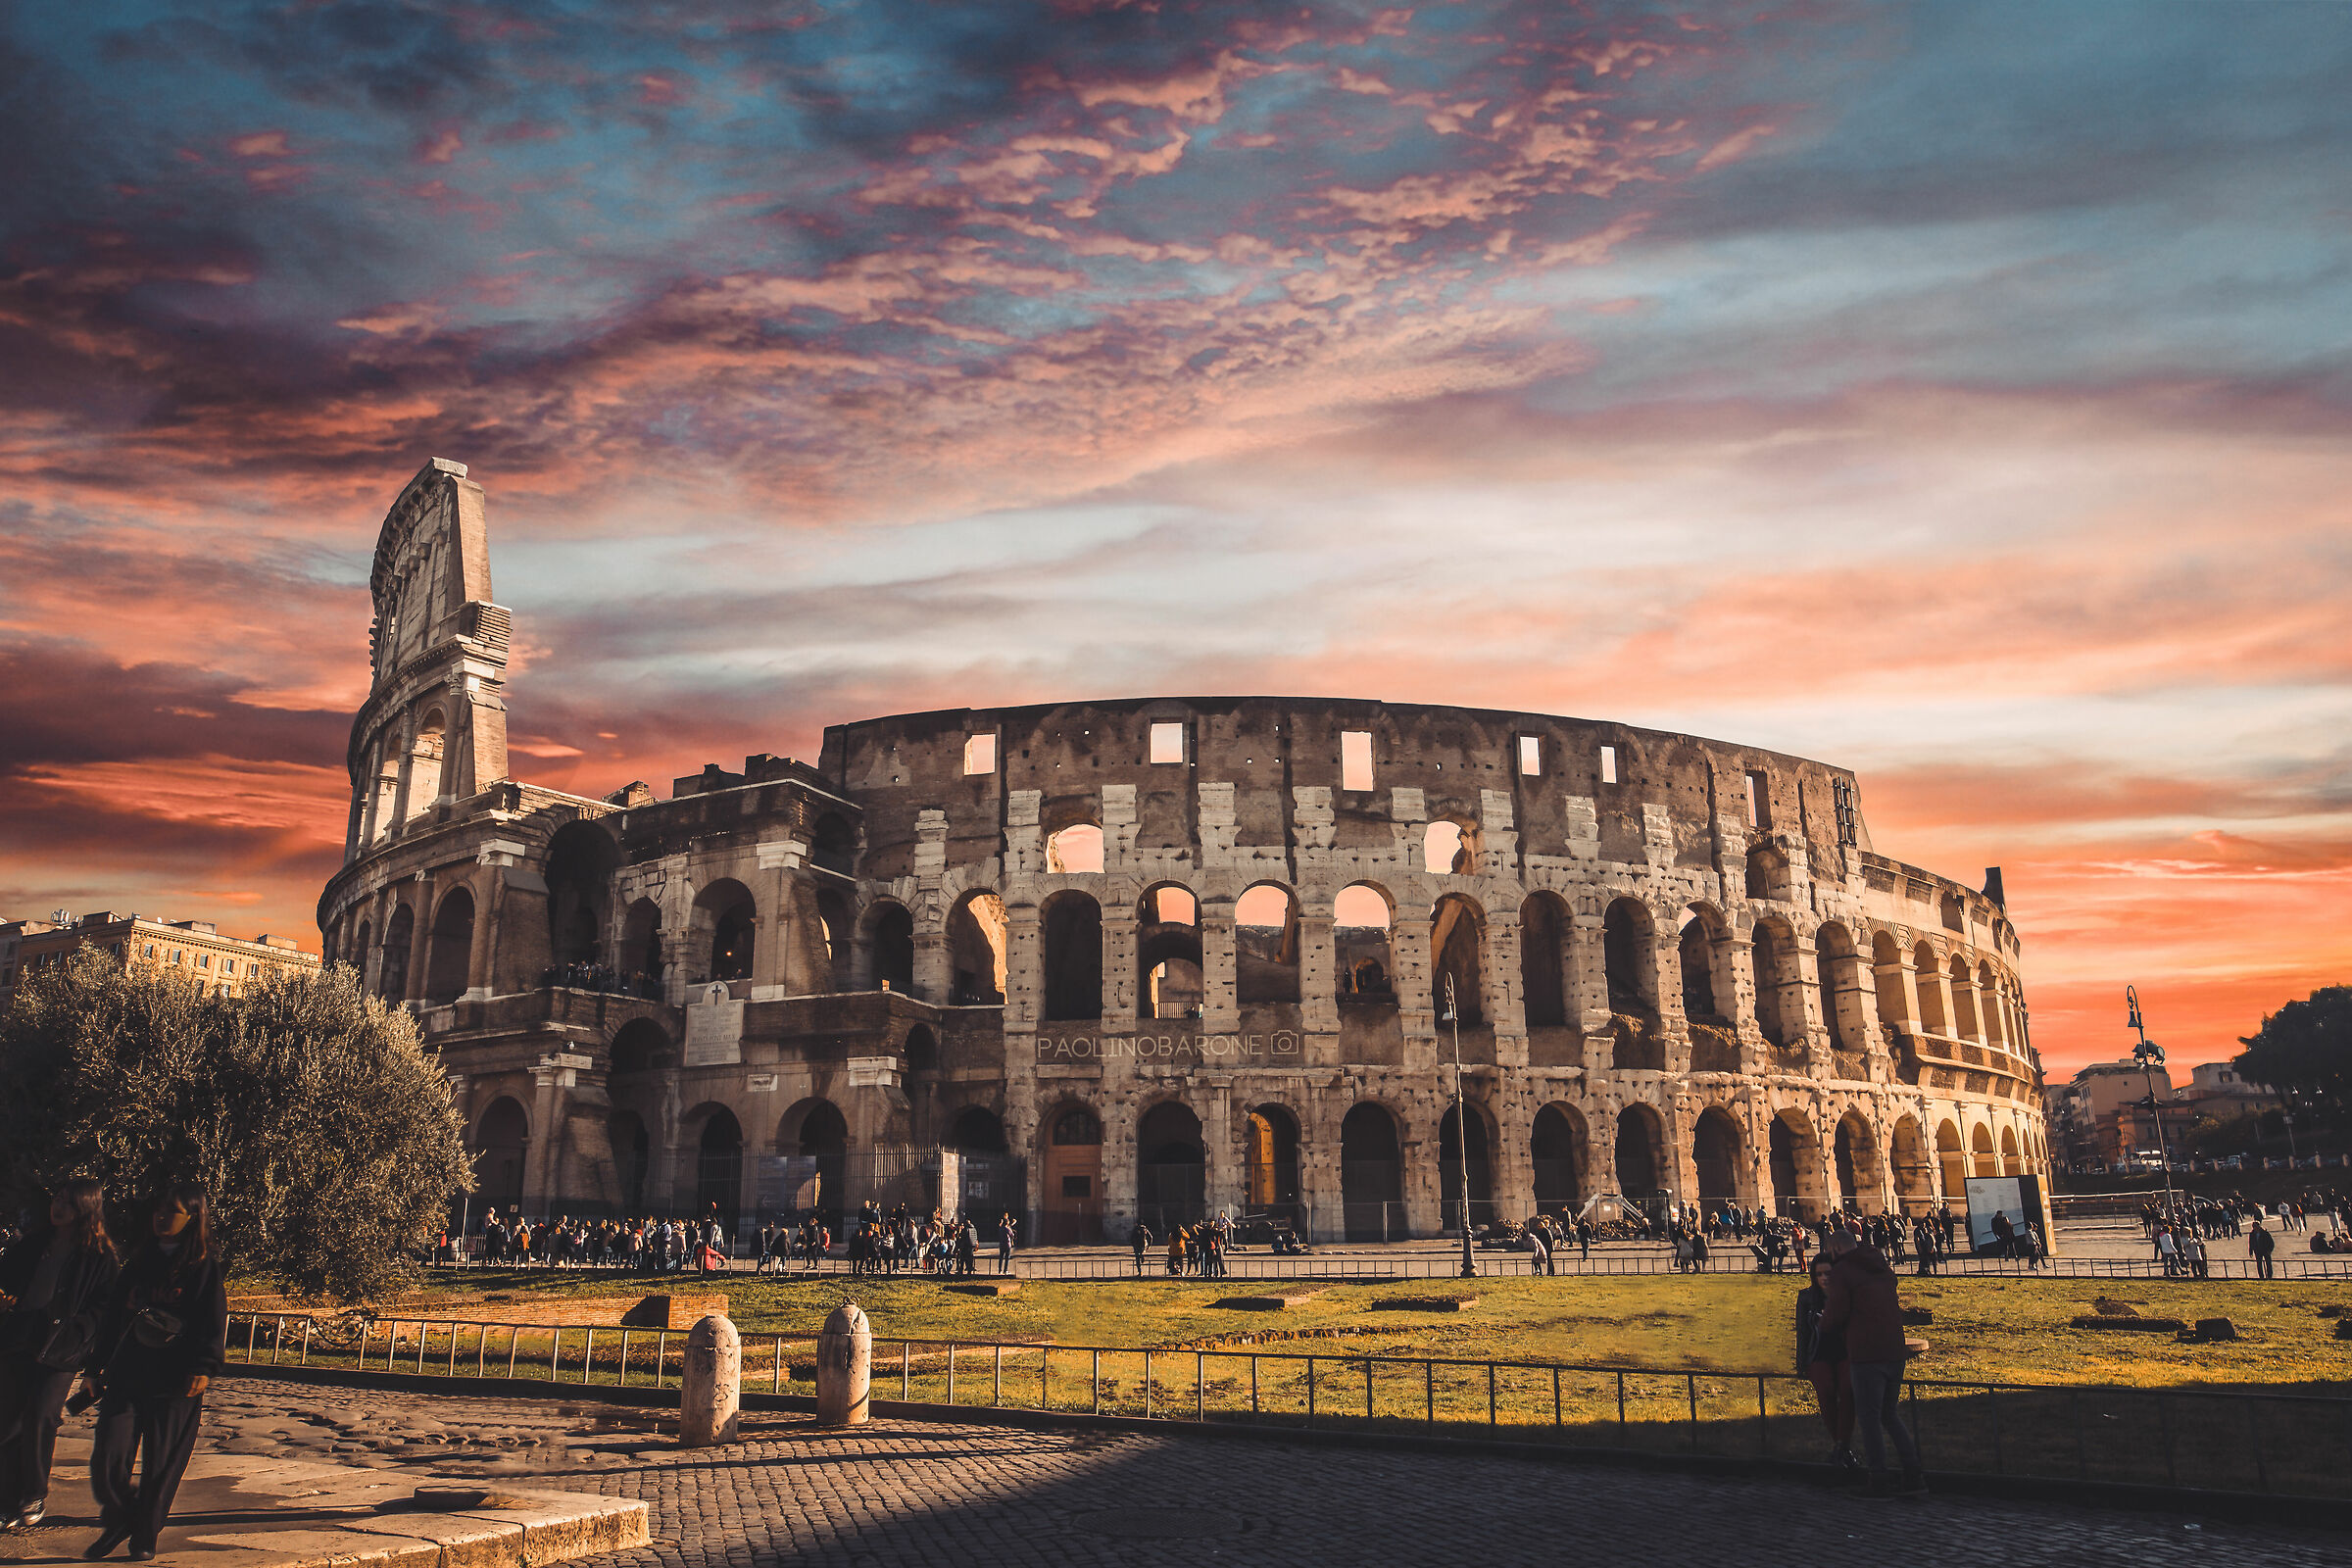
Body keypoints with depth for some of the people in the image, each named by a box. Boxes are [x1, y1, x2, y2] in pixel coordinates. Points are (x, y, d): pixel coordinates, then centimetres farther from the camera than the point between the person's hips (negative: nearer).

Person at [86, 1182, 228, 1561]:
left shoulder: (205, 1266, -2)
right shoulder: (139, 1262, 13)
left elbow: (214, 1323, -6)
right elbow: (114, 1315, 19)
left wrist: (204, 1367, -16)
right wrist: (103, 1364, 15)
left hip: (175, 1385, -4)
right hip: (125, 1377, 4)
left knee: (162, 1465, 3)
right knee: (106, 1461, -3)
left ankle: (145, 1536, 21)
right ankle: (117, 1521, 23)